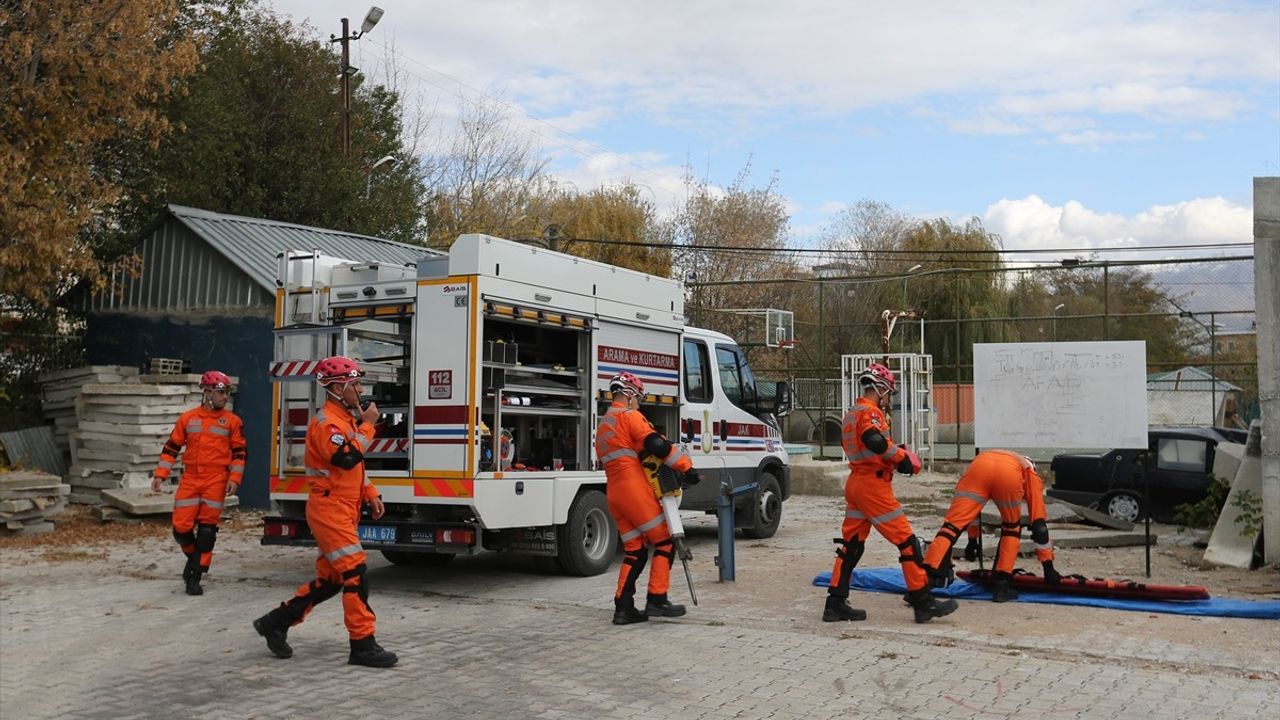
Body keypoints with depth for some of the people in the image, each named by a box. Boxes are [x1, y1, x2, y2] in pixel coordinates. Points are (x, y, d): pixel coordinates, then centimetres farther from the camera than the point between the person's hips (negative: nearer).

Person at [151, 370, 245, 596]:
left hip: (216, 480, -1)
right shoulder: (187, 418, 7)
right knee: (181, 527, -3)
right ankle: (194, 556, 27)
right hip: (190, 478, 1)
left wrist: (234, 478, -6)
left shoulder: (232, 421, 4)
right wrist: (160, 474, 3)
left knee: (207, 528, -3)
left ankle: (195, 575, 5)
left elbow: (239, 452, 4)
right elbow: (171, 448, 10)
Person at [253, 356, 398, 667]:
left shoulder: (347, 419, 16)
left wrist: (371, 494, 16)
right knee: (355, 576, -10)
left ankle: (276, 622, 24)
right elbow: (347, 458, -31)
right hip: (330, 510, -10)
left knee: (330, 578, 14)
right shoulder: (326, 422, -16)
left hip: (344, 510, 10)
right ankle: (363, 646, -5)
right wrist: (367, 425, -20)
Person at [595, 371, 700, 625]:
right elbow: (656, 444, -18)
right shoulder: (630, 416, -5)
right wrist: (686, 467, -16)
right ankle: (656, 600, -3)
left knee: (635, 551, 11)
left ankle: (623, 607, 8)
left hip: (614, 493, 9)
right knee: (665, 541, -1)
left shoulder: (603, 425, 24)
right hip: (635, 489, -9)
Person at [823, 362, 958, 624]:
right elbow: (875, 441, -31)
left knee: (851, 545, 11)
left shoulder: (851, 414, 18)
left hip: (855, 483, 9)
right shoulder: (870, 412, -12)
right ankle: (923, 602, -1)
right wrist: (902, 457, -19)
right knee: (906, 541, -3)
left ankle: (835, 604, 12)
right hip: (873, 485, -9)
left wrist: (893, 453, 13)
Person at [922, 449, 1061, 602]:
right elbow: (1039, 524, 33)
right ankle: (1001, 584, 18)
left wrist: (972, 539, 56)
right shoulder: (1032, 477, 39)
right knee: (1012, 528, 24)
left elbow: (972, 506, 49)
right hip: (1010, 474, -2)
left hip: (979, 463, 2)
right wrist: (1048, 568, 36)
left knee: (952, 524, -1)